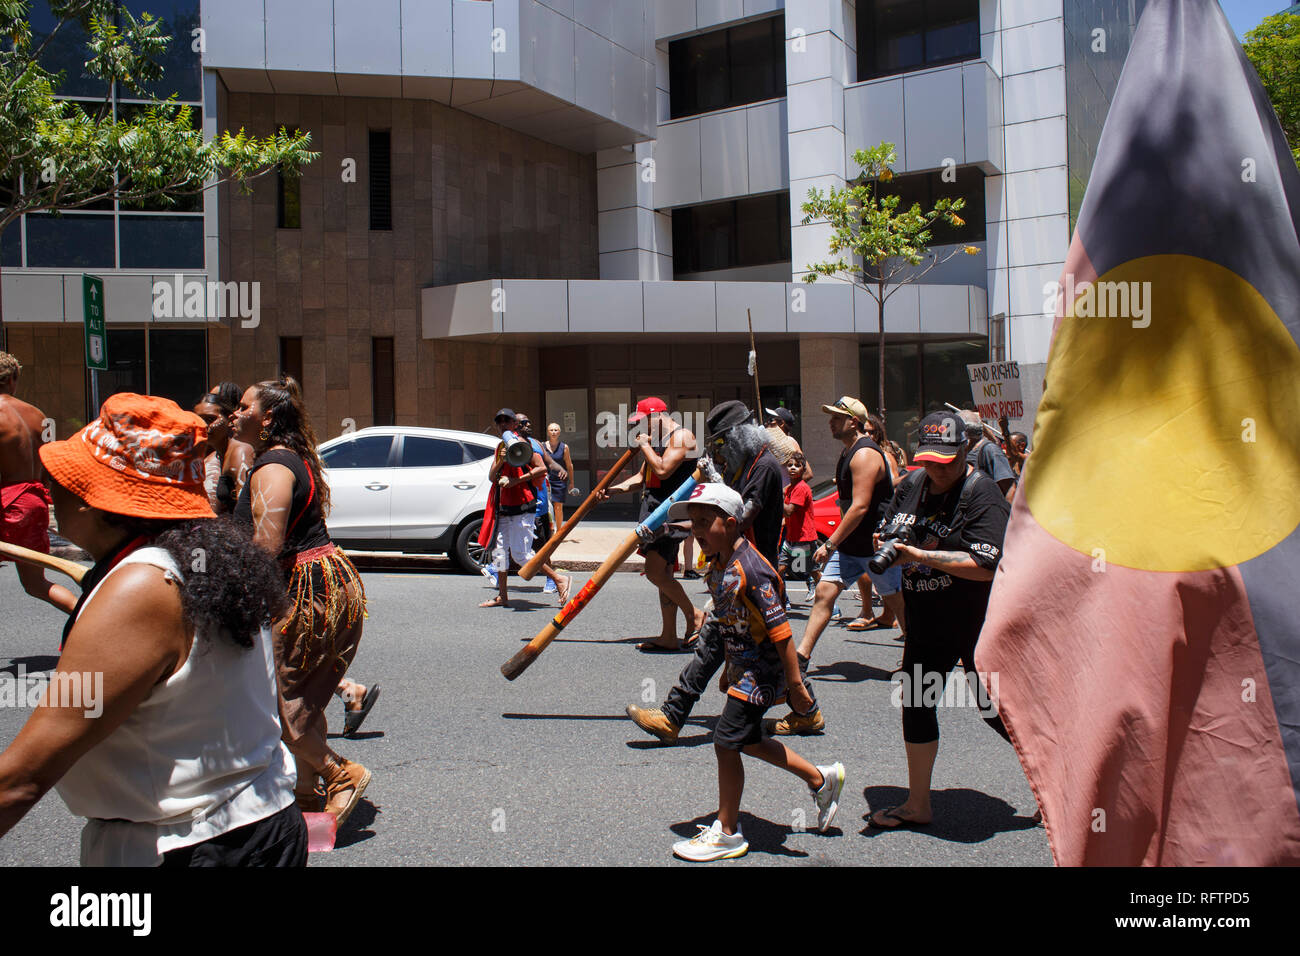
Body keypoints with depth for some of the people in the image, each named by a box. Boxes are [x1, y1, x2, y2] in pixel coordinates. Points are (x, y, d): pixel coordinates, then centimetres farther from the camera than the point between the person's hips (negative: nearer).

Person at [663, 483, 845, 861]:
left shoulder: (750, 570, -25)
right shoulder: (718, 565, 3)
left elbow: (780, 629, -24)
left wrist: (795, 683, -22)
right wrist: (731, 668, 24)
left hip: (762, 671, -10)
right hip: (743, 667, 10)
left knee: (727, 742, -4)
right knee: (748, 740, 17)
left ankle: (727, 834, 12)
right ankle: (821, 779, 34)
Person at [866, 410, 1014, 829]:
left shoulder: (981, 494, -17)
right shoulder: (912, 486, 5)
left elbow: (984, 566, -26)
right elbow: (884, 530, 13)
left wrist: (919, 555, -27)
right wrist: (885, 546, -11)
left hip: (978, 622, -7)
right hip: (926, 621, 7)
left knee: (996, 710, 1)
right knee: (915, 700, 8)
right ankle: (918, 805, 21)